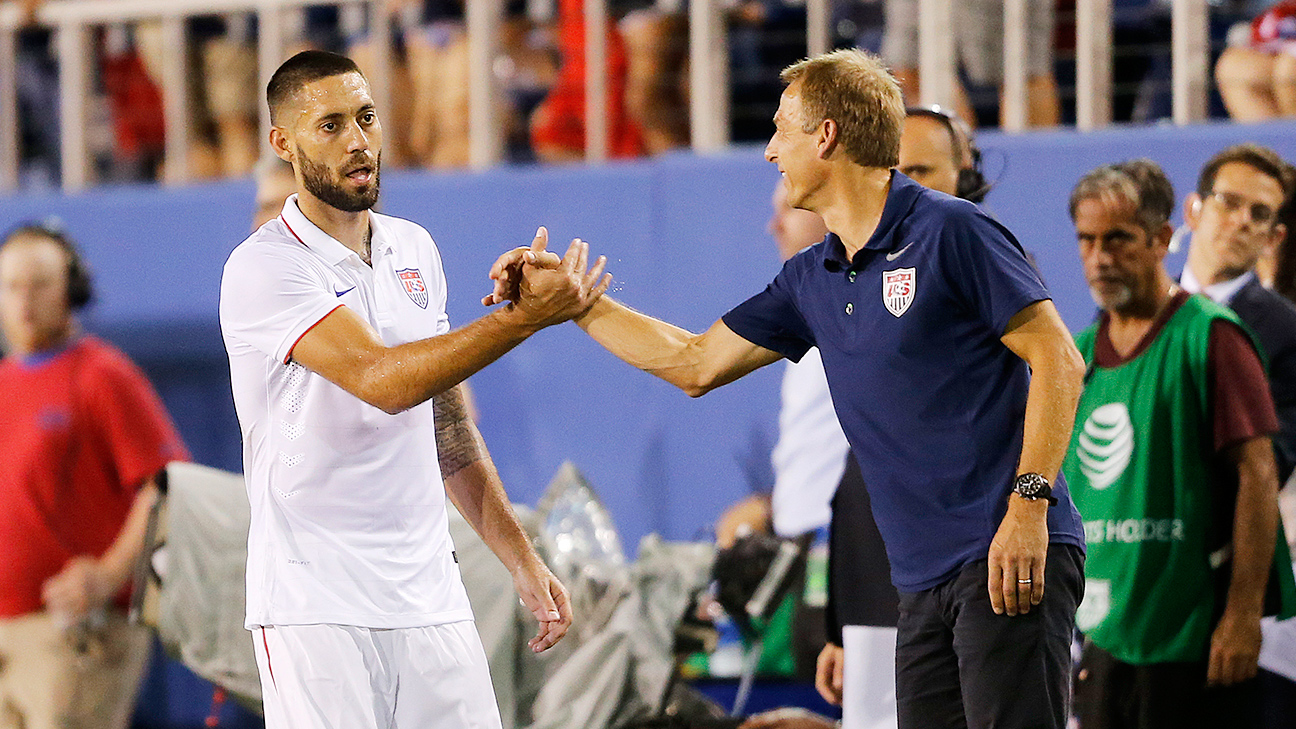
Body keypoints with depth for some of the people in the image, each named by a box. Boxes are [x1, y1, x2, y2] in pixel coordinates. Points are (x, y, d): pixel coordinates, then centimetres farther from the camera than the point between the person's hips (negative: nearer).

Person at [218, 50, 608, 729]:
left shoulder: (414, 250, 14)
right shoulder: (263, 268, -10)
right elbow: (383, 379, -22)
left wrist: (519, 557, 17)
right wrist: (527, 316, -23)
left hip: (431, 597, 6)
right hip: (317, 610, -6)